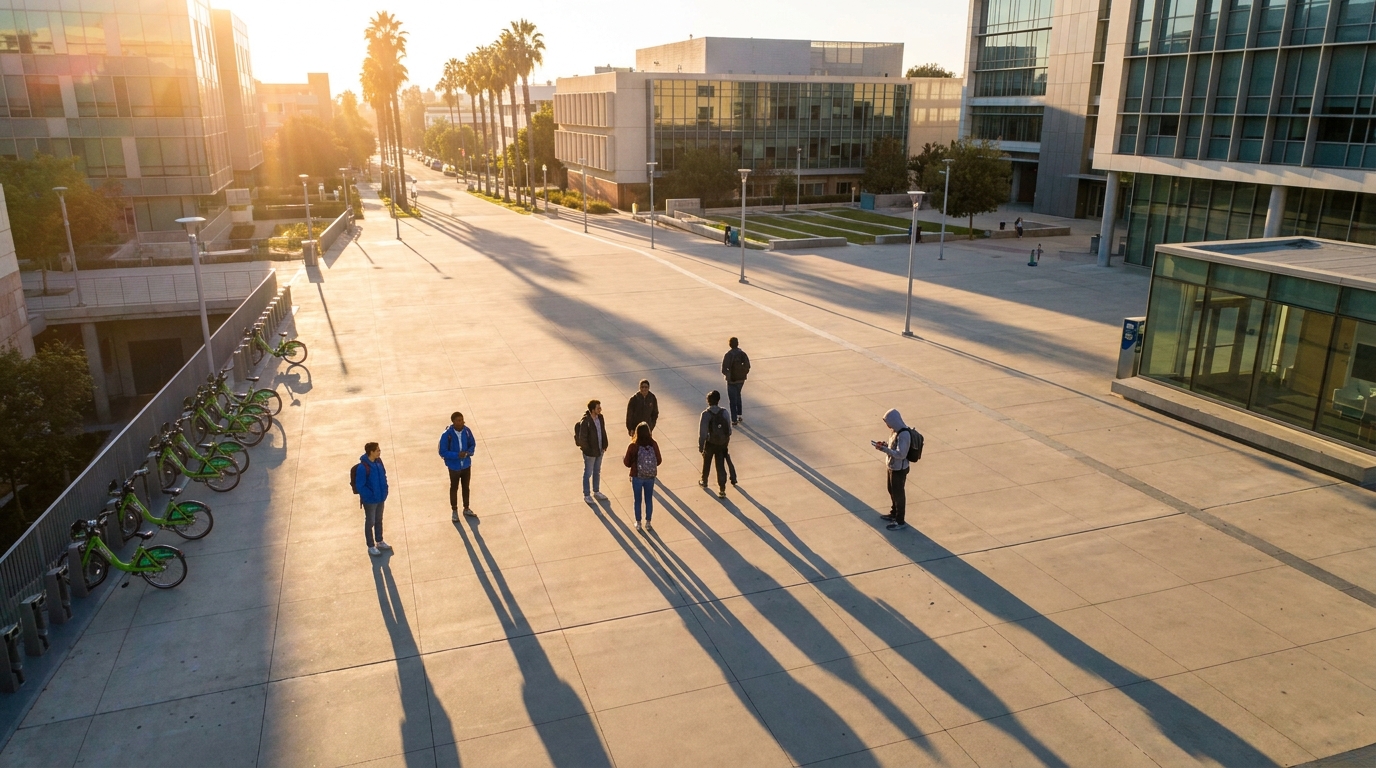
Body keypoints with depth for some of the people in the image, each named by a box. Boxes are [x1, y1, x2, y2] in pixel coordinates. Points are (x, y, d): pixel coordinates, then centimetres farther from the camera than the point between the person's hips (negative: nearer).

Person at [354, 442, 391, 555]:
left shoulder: (378, 462, -4)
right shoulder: (362, 467, -26)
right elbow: (360, 486, -22)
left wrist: (384, 490, 4)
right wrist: (371, 495, -18)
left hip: (381, 498, 7)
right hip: (370, 500, -7)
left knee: (379, 520, 22)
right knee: (370, 523, 10)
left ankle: (380, 542, 39)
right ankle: (371, 547, 25)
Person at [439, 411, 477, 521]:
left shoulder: (467, 431, -12)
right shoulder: (447, 434, -24)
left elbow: (472, 444, 2)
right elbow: (442, 452, -18)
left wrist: (468, 452, -19)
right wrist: (457, 455, -28)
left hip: (466, 464, 4)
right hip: (454, 466, -4)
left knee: (466, 487, 20)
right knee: (454, 488, 16)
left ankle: (466, 509, 40)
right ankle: (454, 511, 35)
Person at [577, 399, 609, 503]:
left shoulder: (600, 418, -4)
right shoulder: (585, 422, -26)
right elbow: (582, 438, -21)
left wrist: (604, 446, 7)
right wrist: (588, 450, -16)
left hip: (599, 451, 7)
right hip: (590, 453, -7)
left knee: (597, 472, 21)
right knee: (588, 474, 10)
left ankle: (596, 492, 38)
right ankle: (586, 495, 25)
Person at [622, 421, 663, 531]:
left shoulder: (633, 446, -18)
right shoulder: (653, 444, -12)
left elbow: (627, 463, -8)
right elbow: (659, 461, -2)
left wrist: (624, 459, 13)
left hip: (637, 477, -2)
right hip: (650, 477, 2)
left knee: (638, 500, 15)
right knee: (649, 499, 18)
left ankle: (638, 524, 26)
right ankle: (648, 523, 27)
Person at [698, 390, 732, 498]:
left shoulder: (706, 414, -19)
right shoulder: (724, 412, -9)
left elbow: (702, 432, -17)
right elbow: (729, 428, -1)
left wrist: (700, 446, -5)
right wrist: (727, 440, 16)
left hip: (710, 443, -2)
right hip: (722, 443, 2)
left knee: (706, 463, 22)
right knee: (721, 466, 8)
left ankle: (704, 481, 44)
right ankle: (722, 490, 6)